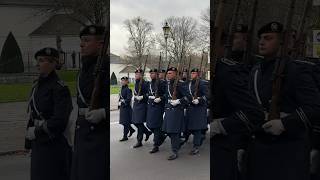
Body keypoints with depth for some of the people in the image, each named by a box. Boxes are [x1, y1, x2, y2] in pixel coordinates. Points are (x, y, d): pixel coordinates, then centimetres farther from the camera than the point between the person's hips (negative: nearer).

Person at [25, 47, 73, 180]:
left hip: (54, 144, -8)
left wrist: (37, 132, -12)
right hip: (38, 143, 8)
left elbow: (60, 119, -20)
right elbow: (32, 116, 13)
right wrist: (29, 138, 12)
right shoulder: (37, 85, 10)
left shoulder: (59, 88, -14)